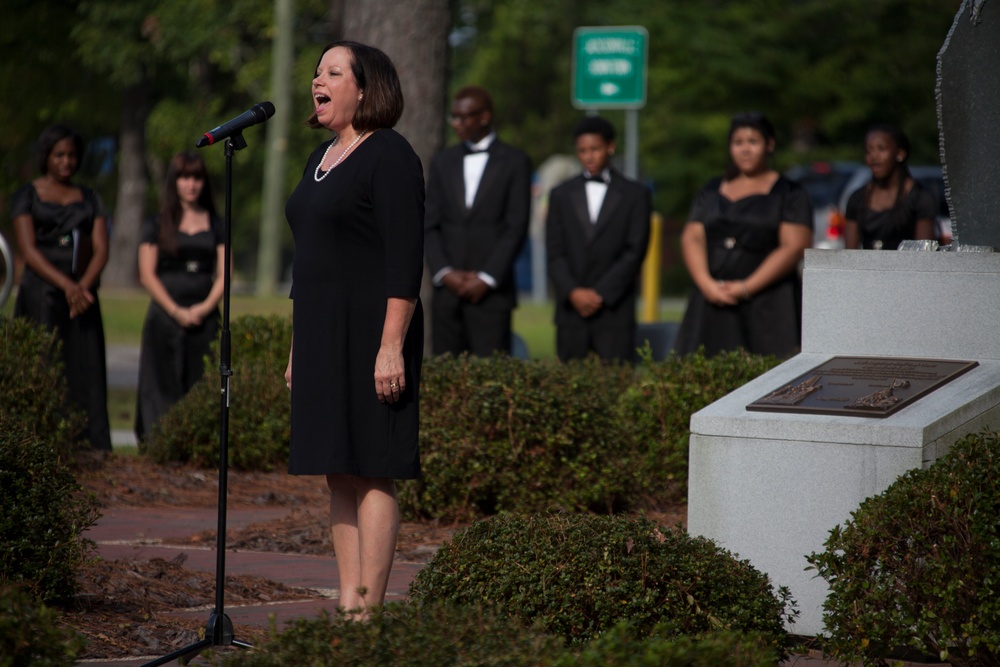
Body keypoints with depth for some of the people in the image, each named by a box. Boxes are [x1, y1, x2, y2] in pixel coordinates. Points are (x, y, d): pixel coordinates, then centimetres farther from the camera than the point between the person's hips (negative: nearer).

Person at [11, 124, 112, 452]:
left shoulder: (90, 199, 12)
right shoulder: (26, 196, 1)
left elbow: (101, 250, 3)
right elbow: (28, 250, -10)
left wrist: (83, 287, -17)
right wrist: (66, 285, -23)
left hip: (82, 298, 4)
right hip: (40, 298, -4)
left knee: (86, 380, -3)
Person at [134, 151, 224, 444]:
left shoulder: (215, 225, 12)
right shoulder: (157, 225, 6)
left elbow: (223, 274, 7)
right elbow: (147, 274, 0)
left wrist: (205, 307, -9)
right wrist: (176, 311, -9)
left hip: (205, 318, 2)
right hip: (165, 318, -2)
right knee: (164, 385, -6)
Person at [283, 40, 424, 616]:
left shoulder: (389, 155, -10)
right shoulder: (322, 158, 18)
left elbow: (405, 260, -16)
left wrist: (391, 346, -21)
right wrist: (298, 346, 20)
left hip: (371, 332, -9)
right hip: (322, 335, 9)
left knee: (372, 472, -8)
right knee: (339, 475, 8)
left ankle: (368, 609, -8)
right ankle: (348, 602, 10)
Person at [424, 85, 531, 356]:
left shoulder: (514, 163, 3)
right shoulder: (443, 162, 15)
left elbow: (517, 228, -3)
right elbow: (430, 226, 10)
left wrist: (487, 278, -10)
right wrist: (444, 273, -5)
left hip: (492, 291, -4)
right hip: (447, 289, 4)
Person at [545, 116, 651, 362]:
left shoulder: (635, 195, 7)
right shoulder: (561, 195, 14)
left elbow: (635, 252, -1)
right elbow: (554, 252, 6)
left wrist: (600, 294, -10)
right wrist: (573, 292, -10)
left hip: (615, 310, -2)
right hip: (571, 311, 2)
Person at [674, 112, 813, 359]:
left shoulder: (789, 194, 4)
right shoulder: (712, 192, 17)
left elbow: (794, 247, -7)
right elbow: (692, 238, 9)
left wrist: (746, 287, -13)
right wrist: (707, 284, -9)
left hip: (768, 307, -4)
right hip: (713, 301, 4)